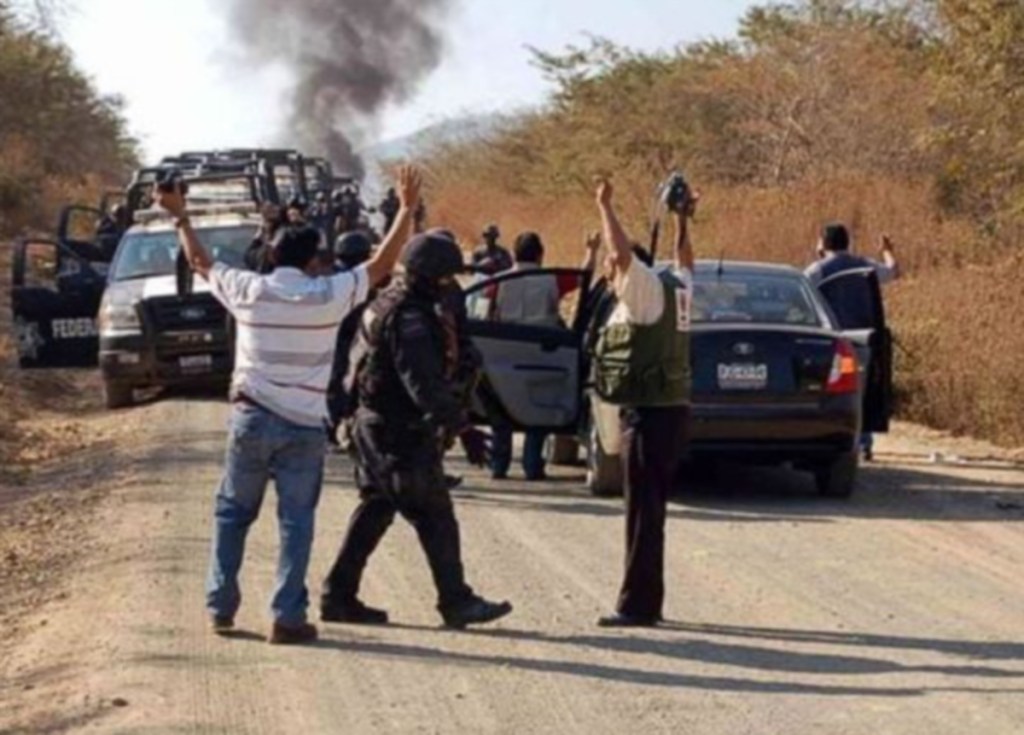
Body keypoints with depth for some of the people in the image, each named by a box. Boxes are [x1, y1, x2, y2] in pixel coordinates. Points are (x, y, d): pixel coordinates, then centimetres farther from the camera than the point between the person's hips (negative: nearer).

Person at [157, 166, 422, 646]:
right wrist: (407, 209, 8)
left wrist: (179, 217, 29)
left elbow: (199, 262, 15)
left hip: (252, 420, 2)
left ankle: (220, 606, 15)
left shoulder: (248, 291, -1)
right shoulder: (329, 296, -7)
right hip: (304, 427, -2)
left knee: (233, 512, 15)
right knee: (295, 523, 2)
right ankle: (287, 617, -1)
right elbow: (383, 265, 2)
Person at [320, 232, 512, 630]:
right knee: (435, 516, -3)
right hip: (402, 434, -10)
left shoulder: (389, 303, 13)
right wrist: (463, 429, -25)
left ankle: (339, 596, 15)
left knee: (375, 510, 14)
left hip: (375, 423, 10)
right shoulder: (410, 318, -21)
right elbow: (426, 384, -27)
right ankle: (456, 602, 3)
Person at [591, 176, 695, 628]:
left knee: (644, 510, -8)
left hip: (649, 415, -9)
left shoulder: (646, 290, -11)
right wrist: (682, 222, 41)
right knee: (650, 510, 14)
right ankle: (647, 602, 19)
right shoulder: (677, 289, 14)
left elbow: (625, 254, -27)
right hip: (672, 410, 9)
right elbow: (685, 262, 35)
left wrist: (605, 207, -16)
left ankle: (638, 604, -7)